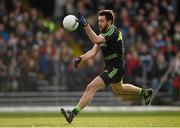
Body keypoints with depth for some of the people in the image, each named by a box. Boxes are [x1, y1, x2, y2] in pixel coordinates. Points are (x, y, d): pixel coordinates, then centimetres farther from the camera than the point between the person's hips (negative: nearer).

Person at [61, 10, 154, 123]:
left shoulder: (113, 32, -20)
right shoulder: (103, 34, 8)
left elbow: (95, 40, -37)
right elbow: (94, 52, 3)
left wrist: (85, 24, -43)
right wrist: (80, 59, -13)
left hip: (115, 69, -11)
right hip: (110, 67, 11)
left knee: (91, 88, -19)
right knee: (118, 89, 34)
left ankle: (73, 113, -21)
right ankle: (145, 92, 52)